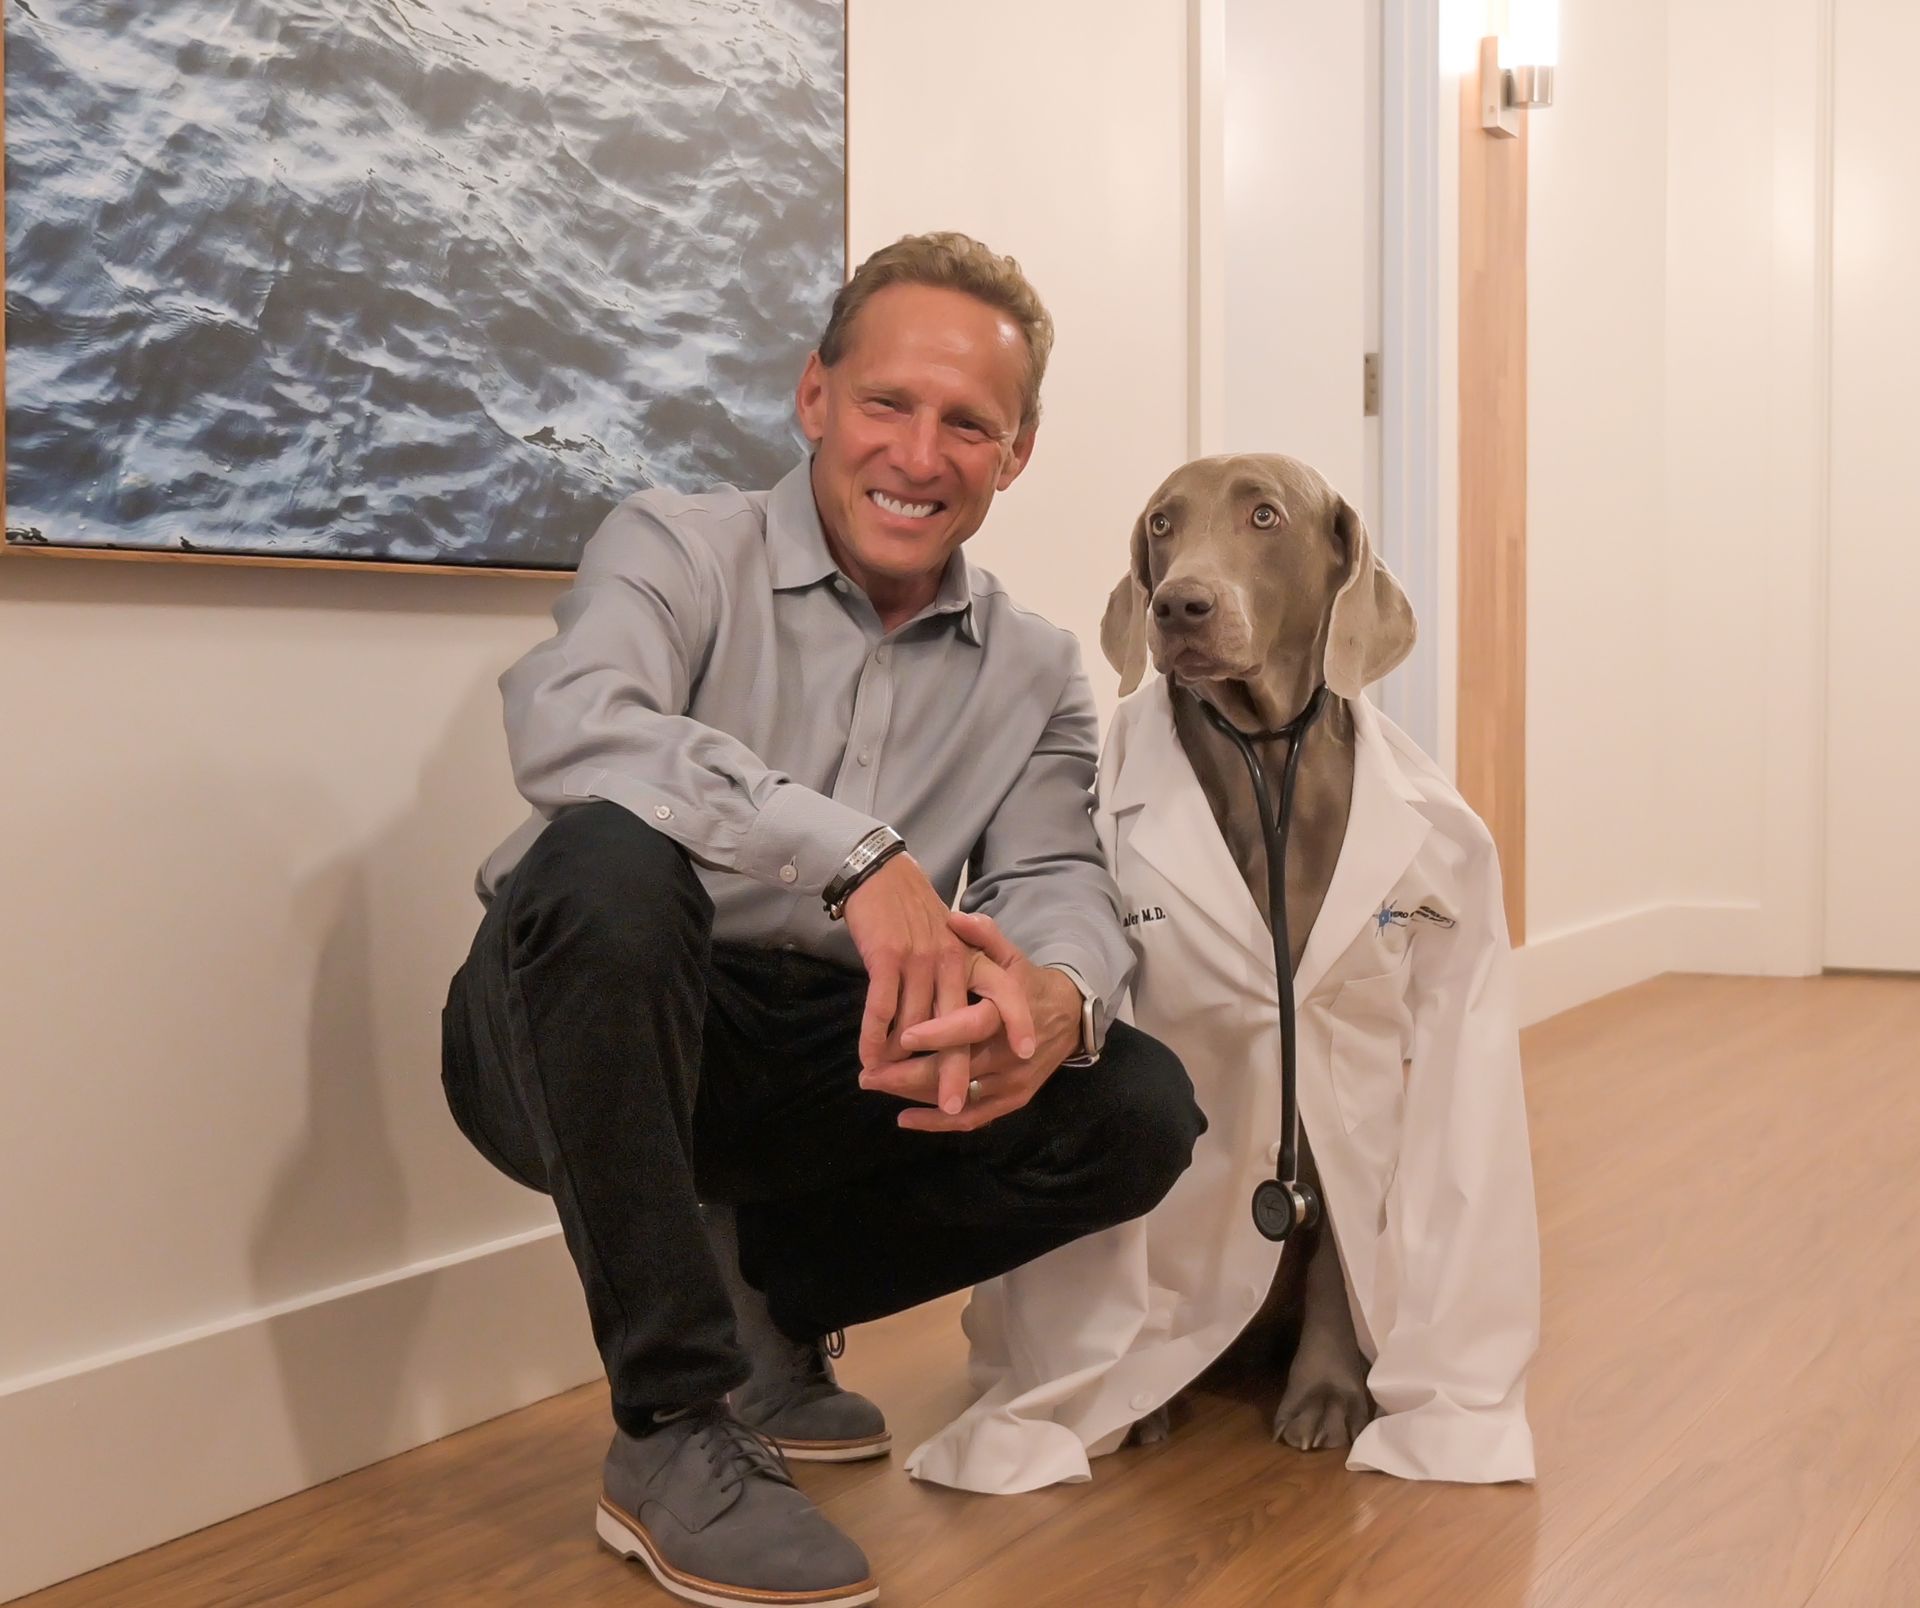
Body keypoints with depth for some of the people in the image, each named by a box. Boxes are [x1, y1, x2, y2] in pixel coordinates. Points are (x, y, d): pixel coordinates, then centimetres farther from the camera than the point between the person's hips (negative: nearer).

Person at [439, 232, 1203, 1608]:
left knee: (1140, 1114, -12)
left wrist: (1061, 997, -31)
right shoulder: (681, 548, -9)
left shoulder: (1036, 674, 6)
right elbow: (566, 720, -30)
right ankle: (674, 1437, -24)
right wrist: (856, 854, -40)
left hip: (828, 1070, 4)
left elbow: (1058, 883, -5)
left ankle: (767, 1297, 10)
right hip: (576, 1041, -4)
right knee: (610, 859, -37)